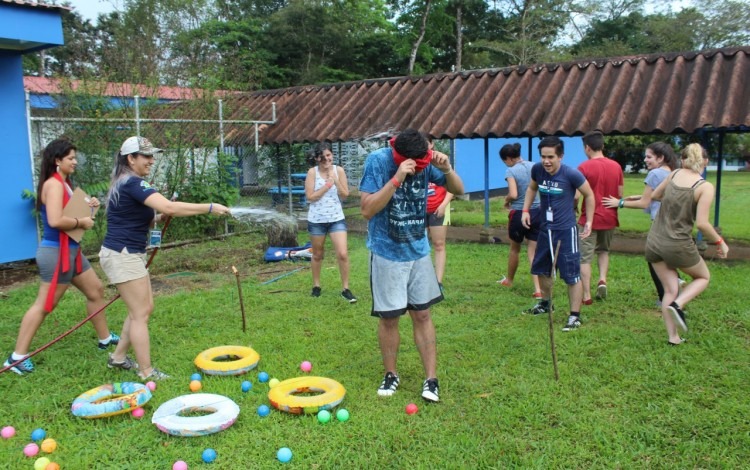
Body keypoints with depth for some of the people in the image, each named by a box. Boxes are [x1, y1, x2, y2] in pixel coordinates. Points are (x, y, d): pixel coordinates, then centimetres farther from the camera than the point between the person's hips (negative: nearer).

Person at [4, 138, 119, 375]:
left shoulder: (64, 183, 13)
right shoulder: (53, 184, -18)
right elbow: (55, 221, -30)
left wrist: (87, 207, 0)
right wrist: (81, 222, -16)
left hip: (70, 250, 10)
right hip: (56, 252, -10)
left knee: (96, 290, 17)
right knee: (44, 305, -4)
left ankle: (105, 338, 30)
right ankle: (17, 356, 6)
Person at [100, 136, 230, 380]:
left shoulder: (127, 183, 15)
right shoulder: (132, 183, -17)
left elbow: (139, 221, 21)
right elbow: (169, 206, -31)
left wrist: (159, 218, 2)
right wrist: (210, 207, -28)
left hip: (129, 255, 10)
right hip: (122, 255, -10)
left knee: (143, 308, 15)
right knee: (140, 313, -5)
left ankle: (118, 357, 27)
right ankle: (146, 372, 1)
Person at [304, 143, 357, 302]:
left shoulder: (339, 170, -3)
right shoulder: (312, 172, -9)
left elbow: (345, 195, -3)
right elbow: (310, 197, -13)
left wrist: (336, 181, -17)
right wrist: (327, 185, -17)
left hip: (336, 218, 1)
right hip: (316, 219, -1)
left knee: (343, 254, -9)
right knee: (318, 254, 15)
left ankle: (345, 289, 5)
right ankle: (316, 285, 34)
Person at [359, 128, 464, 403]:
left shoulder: (425, 162, -6)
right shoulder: (378, 161, -17)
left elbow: (458, 190, 3)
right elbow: (367, 210, -23)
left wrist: (447, 169, -18)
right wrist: (397, 179, -33)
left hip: (419, 251, 3)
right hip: (387, 254, -3)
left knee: (422, 314, 6)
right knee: (389, 317, 5)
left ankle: (431, 379, 13)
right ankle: (391, 375, 24)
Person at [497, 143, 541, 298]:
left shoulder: (511, 171, -12)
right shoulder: (534, 167, 3)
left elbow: (513, 194, -21)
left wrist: (507, 199, -1)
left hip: (519, 213, -4)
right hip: (537, 211, 4)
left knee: (515, 248, 18)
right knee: (533, 251, 5)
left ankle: (509, 280, 39)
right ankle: (538, 289, -4)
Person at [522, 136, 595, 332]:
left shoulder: (571, 174, -18)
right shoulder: (537, 169, -5)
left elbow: (589, 195, -3)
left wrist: (589, 221, -3)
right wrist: (526, 210, 6)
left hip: (566, 231, -6)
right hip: (545, 228, 6)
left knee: (572, 274, -4)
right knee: (541, 269, 20)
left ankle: (575, 316, 8)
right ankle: (546, 303, 42)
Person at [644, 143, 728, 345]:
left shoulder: (674, 174, 1)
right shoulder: (705, 187, -13)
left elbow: (655, 195, 18)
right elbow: (702, 223, -17)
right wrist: (719, 242, -2)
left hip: (654, 241, 5)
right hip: (678, 245, -5)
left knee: (670, 289, 14)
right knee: (703, 277, 23)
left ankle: (673, 337, 12)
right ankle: (678, 305, -2)